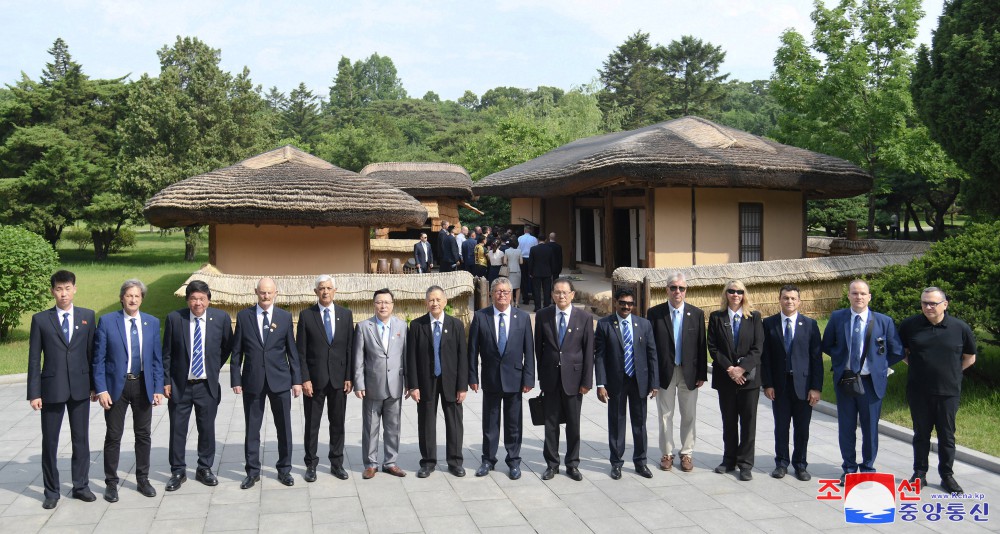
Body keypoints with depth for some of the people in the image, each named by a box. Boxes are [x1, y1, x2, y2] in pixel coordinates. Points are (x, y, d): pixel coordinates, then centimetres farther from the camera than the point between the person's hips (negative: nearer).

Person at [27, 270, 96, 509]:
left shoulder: (88, 316, 3)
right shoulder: (40, 319, -1)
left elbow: (92, 352, 5)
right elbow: (34, 359, -1)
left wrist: (95, 384, 2)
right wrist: (34, 393, -5)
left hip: (80, 388, 1)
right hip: (52, 388, -1)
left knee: (81, 439, 9)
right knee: (50, 442, 7)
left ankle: (81, 486, 22)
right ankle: (51, 491, 19)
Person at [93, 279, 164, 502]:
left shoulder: (152, 323, 3)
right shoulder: (106, 321, -4)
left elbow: (157, 358, 5)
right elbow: (99, 358, -4)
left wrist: (158, 388, -1)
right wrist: (101, 389, -11)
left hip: (143, 385, 3)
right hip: (116, 385, -2)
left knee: (143, 435, 11)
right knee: (113, 436, 6)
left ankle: (142, 479, 25)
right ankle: (111, 483, 18)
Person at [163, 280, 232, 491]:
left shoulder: (221, 318, -5)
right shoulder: (174, 318, -6)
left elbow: (227, 347, 10)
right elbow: (167, 353, 0)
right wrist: (166, 381, -2)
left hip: (207, 385, 1)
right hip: (179, 385, 0)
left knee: (207, 429, 9)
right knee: (177, 430, 7)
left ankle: (205, 469, 25)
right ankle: (178, 471, 21)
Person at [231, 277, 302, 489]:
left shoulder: (285, 317, 2)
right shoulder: (243, 316, 1)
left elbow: (292, 350, 4)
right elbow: (237, 351, 3)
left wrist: (297, 379, 1)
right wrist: (236, 379, -1)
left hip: (280, 380, 0)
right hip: (252, 380, 0)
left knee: (284, 428, 7)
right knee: (252, 429, 8)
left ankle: (284, 469, 22)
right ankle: (252, 471, 20)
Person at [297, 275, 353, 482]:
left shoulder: (346, 314, 5)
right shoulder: (306, 315, -1)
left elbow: (350, 348, 4)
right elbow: (300, 350, -2)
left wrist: (349, 377, -1)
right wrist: (304, 378, -9)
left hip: (339, 378, 2)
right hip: (314, 378, -2)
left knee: (338, 423, 9)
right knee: (312, 424, 6)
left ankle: (337, 463, 21)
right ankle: (311, 465, 17)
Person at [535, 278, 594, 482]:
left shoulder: (585, 317, -3)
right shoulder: (542, 316, 1)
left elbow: (589, 351, -3)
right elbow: (538, 348, 6)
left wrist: (587, 381, -6)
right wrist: (540, 376, 5)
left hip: (573, 377, -1)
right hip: (550, 378, 1)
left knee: (573, 424, 8)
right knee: (551, 423, 8)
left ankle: (572, 464, 20)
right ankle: (551, 464, 20)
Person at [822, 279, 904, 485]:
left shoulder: (884, 321, -4)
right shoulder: (837, 317, -1)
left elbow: (897, 351, 4)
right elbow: (827, 345, 12)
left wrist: (879, 366, 1)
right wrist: (841, 359, 1)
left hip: (871, 382, -1)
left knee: (870, 428, 9)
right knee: (846, 427, 9)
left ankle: (868, 468, 25)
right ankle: (849, 468, 23)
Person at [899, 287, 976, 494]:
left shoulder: (960, 327, -5)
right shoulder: (909, 325, -4)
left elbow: (970, 358, 9)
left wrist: (950, 372, 5)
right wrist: (917, 366, 4)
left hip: (948, 391, 0)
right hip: (918, 391, 1)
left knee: (947, 435, 8)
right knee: (921, 434, 11)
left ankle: (947, 475, 20)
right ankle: (919, 474, 21)